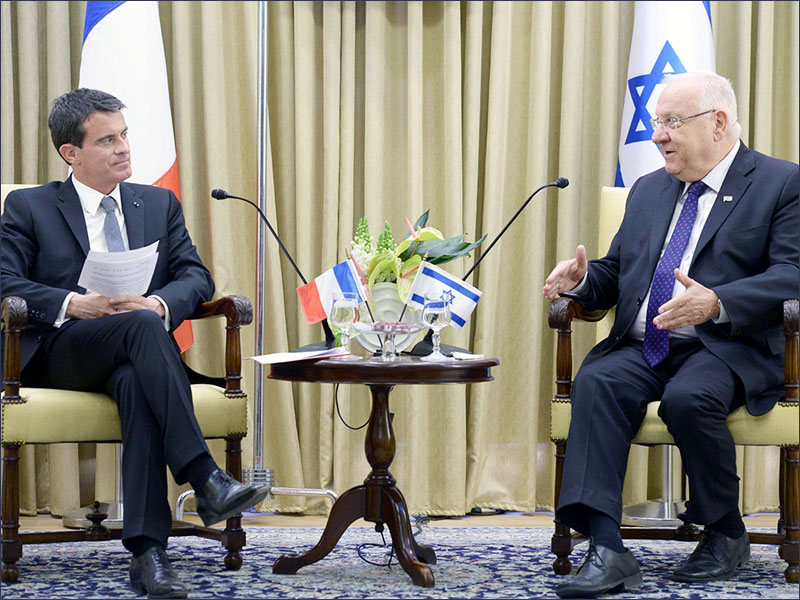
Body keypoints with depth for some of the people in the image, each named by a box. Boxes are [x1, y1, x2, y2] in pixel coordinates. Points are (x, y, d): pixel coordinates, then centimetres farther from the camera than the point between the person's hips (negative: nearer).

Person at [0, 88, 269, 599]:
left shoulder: (160, 204, 20)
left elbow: (196, 277, 10)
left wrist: (157, 304, -14)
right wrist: (76, 304, -19)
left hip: (130, 357, 2)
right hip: (60, 354, -2)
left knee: (136, 382, -37)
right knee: (140, 326, -35)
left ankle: (148, 549, -43)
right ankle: (206, 480, -43)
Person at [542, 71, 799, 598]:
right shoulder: (648, 191, 24)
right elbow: (616, 271, 25)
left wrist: (716, 303, -27)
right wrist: (582, 280, 0)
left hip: (725, 348, -5)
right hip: (642, 347, 5)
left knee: (688, 397, -36)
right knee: (596, 382, -27)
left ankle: (726, 534, -10)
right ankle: (607, 552, -33)